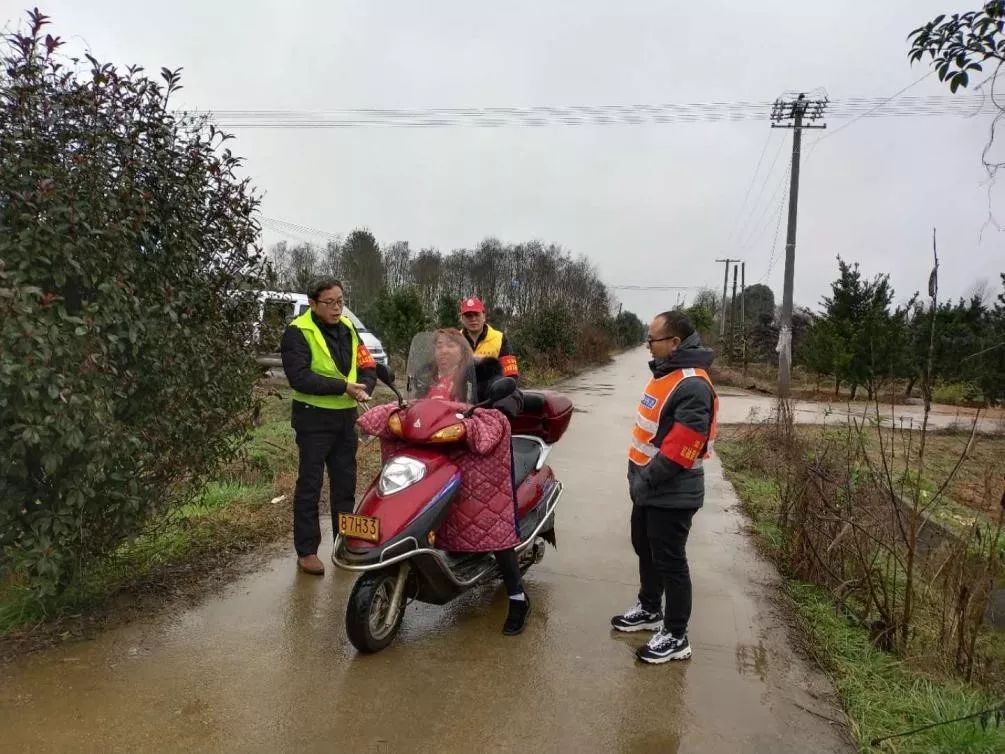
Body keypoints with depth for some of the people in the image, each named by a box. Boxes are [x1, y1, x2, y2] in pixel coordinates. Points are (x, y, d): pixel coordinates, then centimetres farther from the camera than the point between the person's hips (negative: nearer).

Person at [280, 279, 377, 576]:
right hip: (314, 419, -6)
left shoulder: (347, 329, 9)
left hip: (346, 417, 7)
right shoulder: (298, 333, -12)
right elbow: (299, 377, -23)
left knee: (345, 484, 14)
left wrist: (363, 387, -13)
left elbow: (367, 365, 8)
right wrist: (343, 386, -26)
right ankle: (306, 550, 12)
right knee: (310, 487, 2)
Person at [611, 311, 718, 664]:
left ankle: (676, 637, 16)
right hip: (649, 487, 10)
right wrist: (639, 476, 16)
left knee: (669, 562, 2)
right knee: (646, 551, 22)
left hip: (671, 493, -10)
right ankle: (649, 609, 41)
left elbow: (681, 447, -27)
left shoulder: (692, 386, -23)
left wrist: (648, 478, -21)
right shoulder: (665, 374, 10)